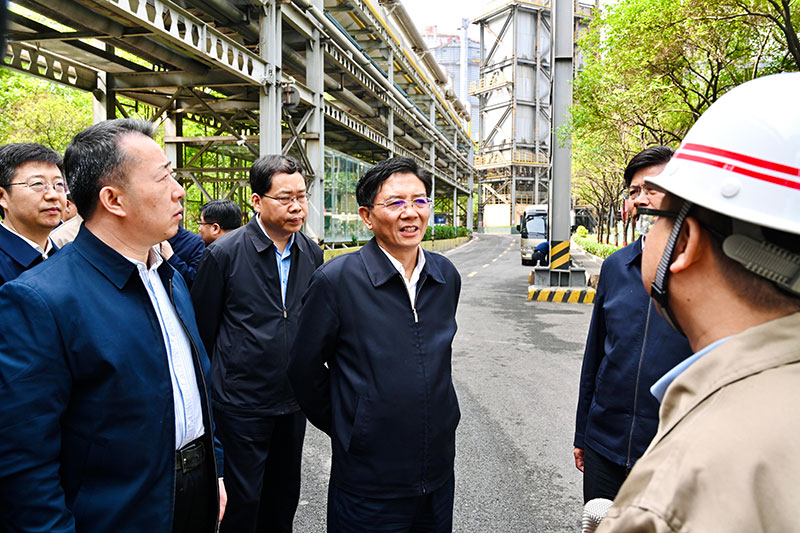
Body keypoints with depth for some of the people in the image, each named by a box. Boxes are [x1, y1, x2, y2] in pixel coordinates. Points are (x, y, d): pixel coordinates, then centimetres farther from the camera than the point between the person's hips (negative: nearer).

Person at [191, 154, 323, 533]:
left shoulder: (312, 254, 2)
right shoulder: (224, 254, -13)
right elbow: (203, 329, -5)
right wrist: (220, 382, 1)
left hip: (293, 402, 5)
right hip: (242, 405, -5)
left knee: (284, 496, 19)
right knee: (243, 501, 8)